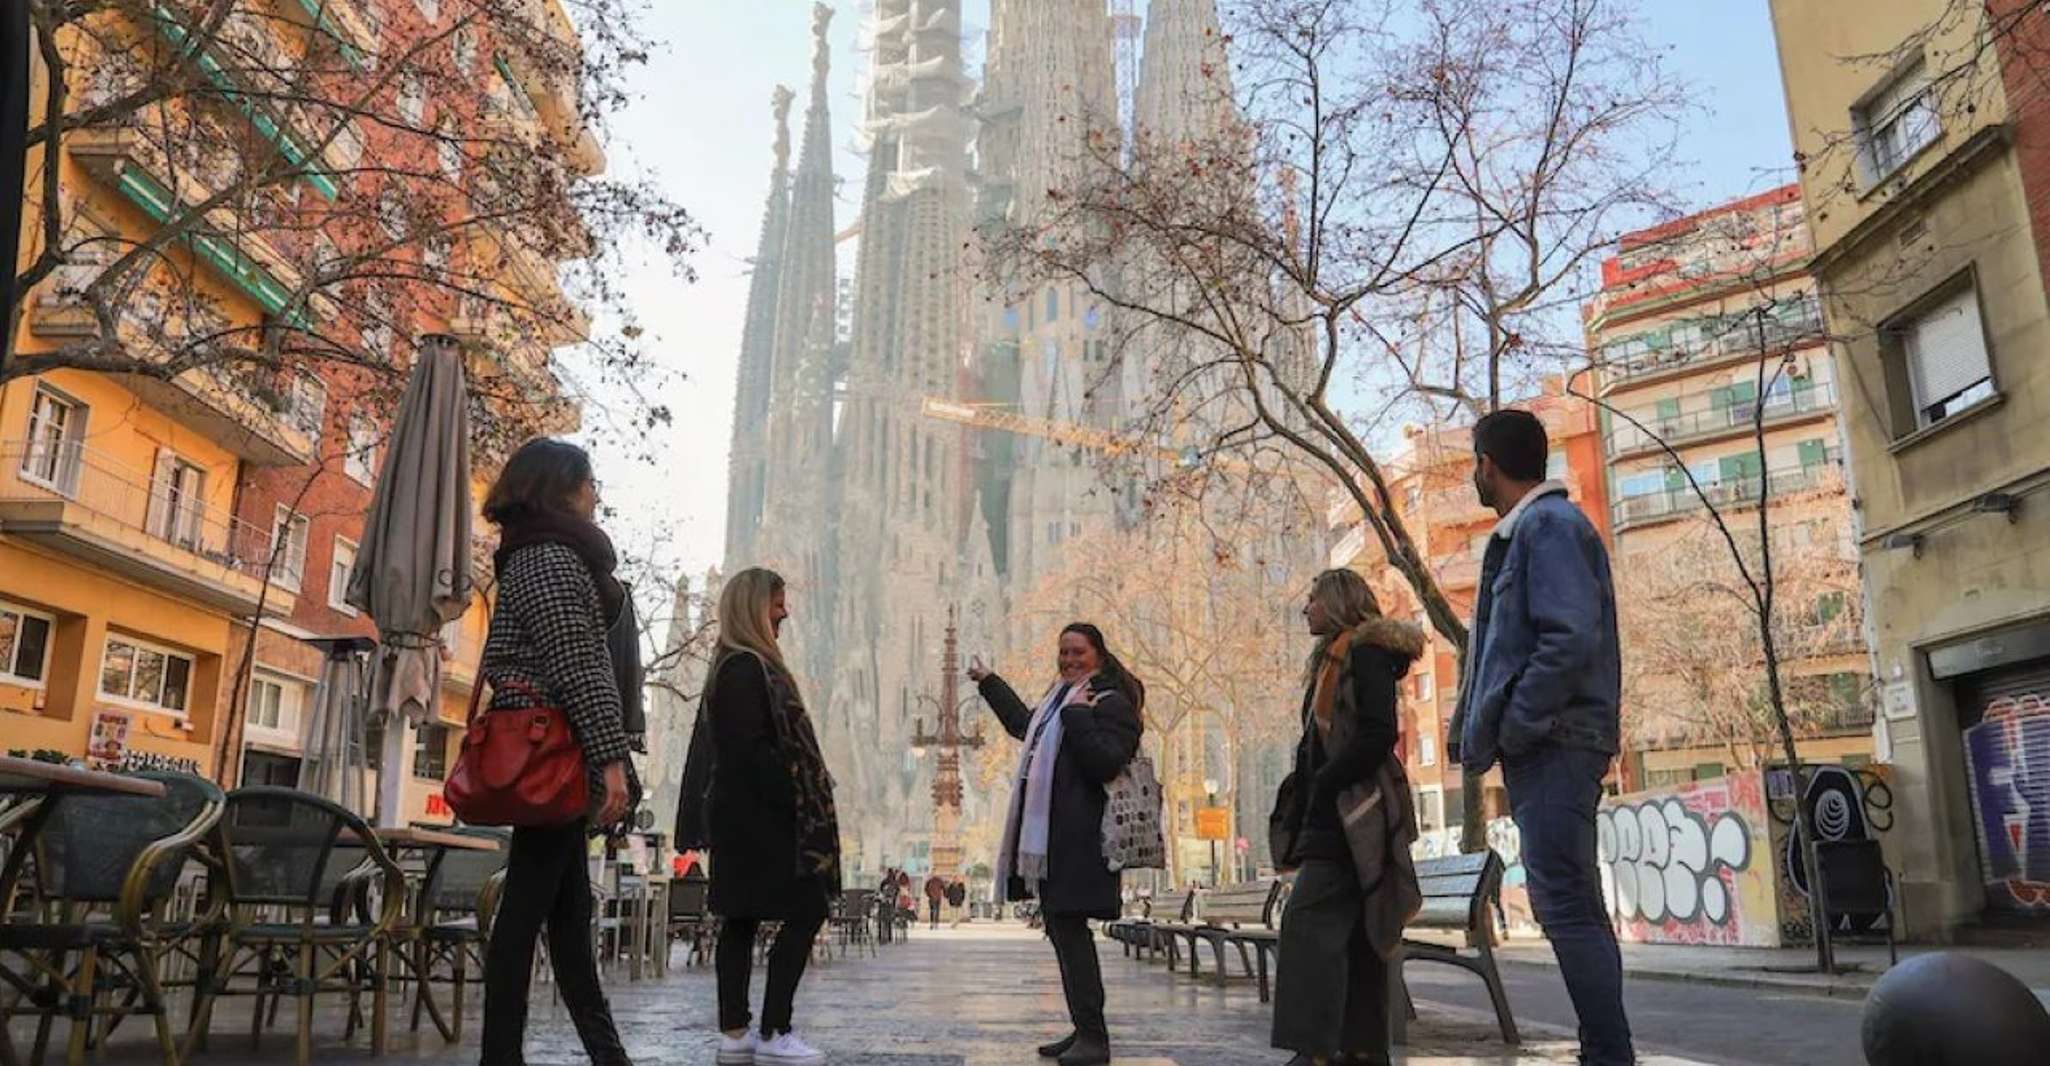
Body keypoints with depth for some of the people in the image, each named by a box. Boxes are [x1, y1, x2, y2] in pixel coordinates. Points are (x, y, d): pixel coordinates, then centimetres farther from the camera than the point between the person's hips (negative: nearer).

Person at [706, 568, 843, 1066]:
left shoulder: (741, 665, 16)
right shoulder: (747, 668, -15)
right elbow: (750, 748, -21)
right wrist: (796, 801, -18)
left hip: (743, 814, 10)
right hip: (760, 815, -10)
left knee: (741, 919, 9)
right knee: (806, 910, -7)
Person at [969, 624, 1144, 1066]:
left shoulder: (1111, 703, -7)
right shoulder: (1061, 699, 20)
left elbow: (1106, 763, -21)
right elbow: (1023, 723, 40)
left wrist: (1078, 715, -21)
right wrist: (990, 683, 49)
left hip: (1078, 837, -10)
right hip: (1047, 832, 10)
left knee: (1069, 928, -11)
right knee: (1060, 927, 11)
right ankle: (1083, 1029, 19)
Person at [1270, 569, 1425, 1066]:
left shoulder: (1366, 651, -7)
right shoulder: (1331, 660, 22)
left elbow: (1378, 734, -18)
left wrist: (1323, 786, -16)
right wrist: (1305, 808, 9)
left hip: (1353, 815, -10)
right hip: (1335, 815, 10)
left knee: (1309, 921, -16)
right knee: (1354, 930, 9)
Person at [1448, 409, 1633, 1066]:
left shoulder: (1550, 525, -10)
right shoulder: (1525, 532, 20)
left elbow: (1570, 640, -22)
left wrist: (1509, 731, -16)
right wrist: (1478, 729, 13)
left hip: (1551, 743, -10)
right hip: (1544, 747, 10)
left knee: (1567, 907, -10)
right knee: (1571, 907, 13)